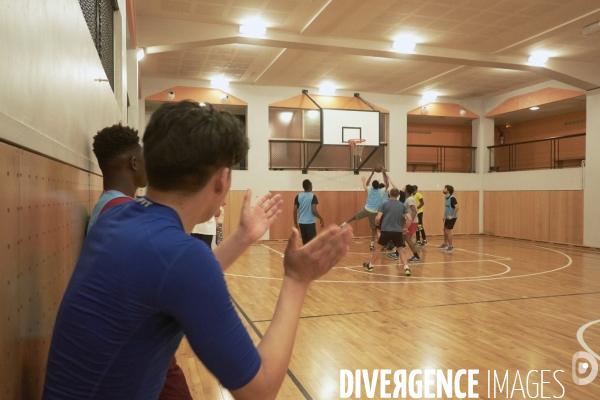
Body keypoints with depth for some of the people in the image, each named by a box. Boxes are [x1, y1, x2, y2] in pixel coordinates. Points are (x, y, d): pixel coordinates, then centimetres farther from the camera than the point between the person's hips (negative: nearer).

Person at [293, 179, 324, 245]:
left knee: (305, 242, 13)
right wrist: (321, 219, -1)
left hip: (301, 223, 5)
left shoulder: (298, 197, 4)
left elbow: (295, 211, 4)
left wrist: (295, 223, 13)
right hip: (310, 222, -4)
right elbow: (314, 210, -14)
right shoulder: (313, 196, -7)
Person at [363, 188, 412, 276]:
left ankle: (370, 266, 27)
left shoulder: (384, 204, -2)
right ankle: (406, 268, 3)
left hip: (386, 230, -2)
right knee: (400, 250, 17)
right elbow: (410, 219, -1)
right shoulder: (402, 205, 6)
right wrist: (405, 228, 13)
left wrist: (378, 223, 11)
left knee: (378, 248, 16)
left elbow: (378, 218, -11)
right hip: (398, 231, 2)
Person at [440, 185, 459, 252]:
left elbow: (457, 207, -27)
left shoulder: (452, 198, -20)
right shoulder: (446, 198, 7)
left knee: (448, 231, -6)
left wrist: (452, 216, -24)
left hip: (452, 217, -9)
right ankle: (445, 244, 36)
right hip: (447, 217, 9)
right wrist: (444, 215, 13)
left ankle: (451, 246, 5)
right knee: (445, 230, 19)